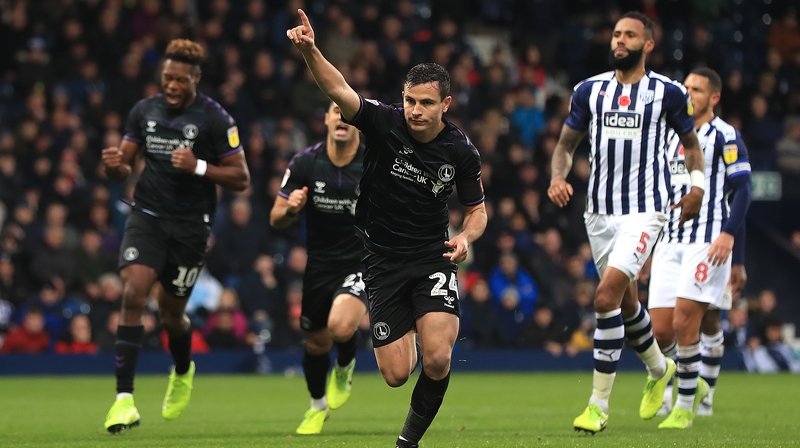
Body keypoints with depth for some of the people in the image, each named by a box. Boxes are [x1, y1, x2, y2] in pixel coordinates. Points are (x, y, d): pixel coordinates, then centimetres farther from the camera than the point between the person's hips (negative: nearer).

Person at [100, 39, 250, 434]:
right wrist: (115, 165, -12)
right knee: (133, 294, -18)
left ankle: (183, 373, 45)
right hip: (147, 218, 2)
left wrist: (198, 167, -22)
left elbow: (241, 178, -6)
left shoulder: (214, 118, -8)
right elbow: (125, 168, 12)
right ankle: (124, 400, -19)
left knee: (171, 312, 9)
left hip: (190, 225, -2)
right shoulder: (144, 111, 4)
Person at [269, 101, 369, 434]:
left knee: (341, 327, -28)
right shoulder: (304, 163, -7)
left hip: (362, 262, -3)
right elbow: (276, 220, -1)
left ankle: (345, 368, 9)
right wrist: (290, 209, -23)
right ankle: (317, 405, 42)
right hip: (320, 265, 3)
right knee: (316, 343, 12)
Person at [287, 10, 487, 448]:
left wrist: (466, 238, -15)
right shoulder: (384, 123, -12)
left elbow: (476, 210, 8)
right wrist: (309, 51, -48)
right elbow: (338, 90, -29)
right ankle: (408, 338, 38)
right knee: (395, 374, -1)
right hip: (382, 260, 0)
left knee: (437, 361, -21)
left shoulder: (460, 151, -7)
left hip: (433, 259, 0)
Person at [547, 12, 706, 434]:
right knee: (625, 301, 17)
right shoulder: (590, 90, 6)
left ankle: (598, 404, -13)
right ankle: (659, 369, 45)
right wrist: (558, 176, -8)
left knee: (607, 297, -19)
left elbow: (691, 142, 13)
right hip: (600, 209, 5)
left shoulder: (668, 93, -1)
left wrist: (696, 185, -2)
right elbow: (566, 144, 12)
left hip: (645, 209, -5)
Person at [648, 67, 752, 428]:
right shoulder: (671, 136, 19)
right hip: (669, 241, 6)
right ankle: (694, 383, 23)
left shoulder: (725, 137, -1)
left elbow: (742, 189, -7)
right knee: (661, 330, -2)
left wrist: (728, 233, -19)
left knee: (684, 323, -14)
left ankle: (685, 406, -2)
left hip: (707, 241, -6)